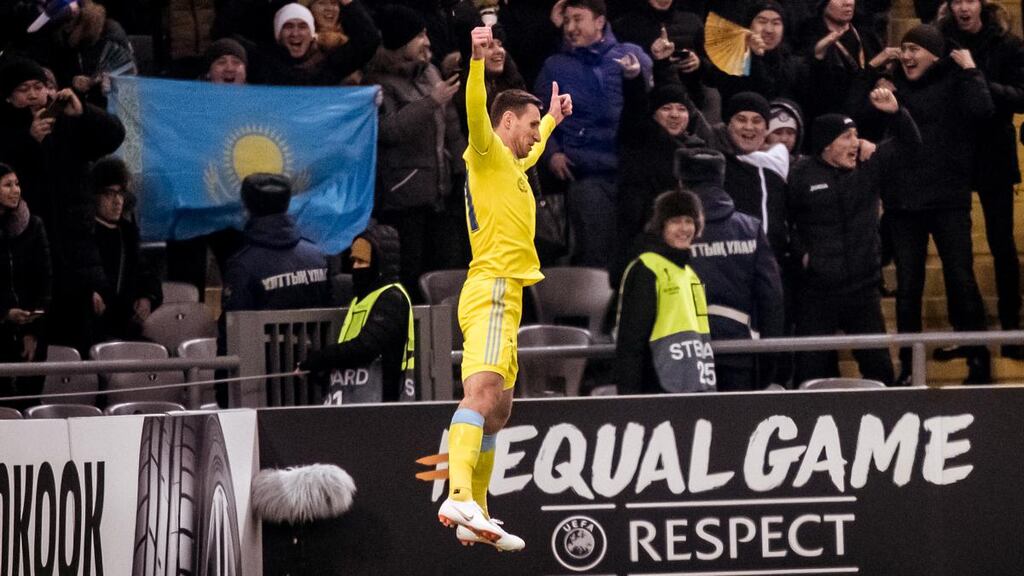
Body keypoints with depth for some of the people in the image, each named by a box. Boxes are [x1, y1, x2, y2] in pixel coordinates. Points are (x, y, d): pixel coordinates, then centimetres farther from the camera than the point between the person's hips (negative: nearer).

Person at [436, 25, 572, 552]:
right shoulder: (487, 153, -2)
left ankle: (475, 519, 15)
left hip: (501, 296, 11)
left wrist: (553, 120, 62)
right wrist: (477, 60, -36)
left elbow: (530, 151, 51)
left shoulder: (511, 166, 26)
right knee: (482, 392, -27)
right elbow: (476, 112, -23)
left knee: (497, 410, 12)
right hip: (492, 291, -11)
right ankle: (460, 498, -44)